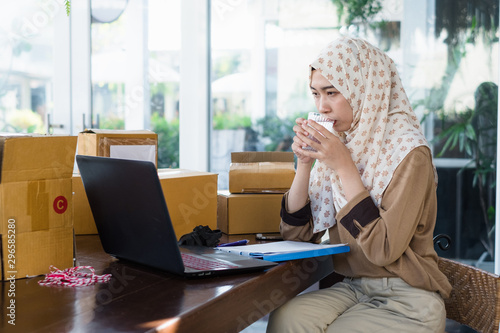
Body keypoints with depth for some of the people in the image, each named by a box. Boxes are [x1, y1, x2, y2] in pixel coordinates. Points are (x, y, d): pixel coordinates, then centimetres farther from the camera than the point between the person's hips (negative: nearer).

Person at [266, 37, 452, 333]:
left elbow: (384, 250, -21)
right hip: (352, 289, 5)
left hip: (405, 302, -5)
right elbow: (296, 234, 4)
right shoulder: (334, 144, 4)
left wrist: (344, 167, -20)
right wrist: (304, 164, -9)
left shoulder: (409, 153, -14)